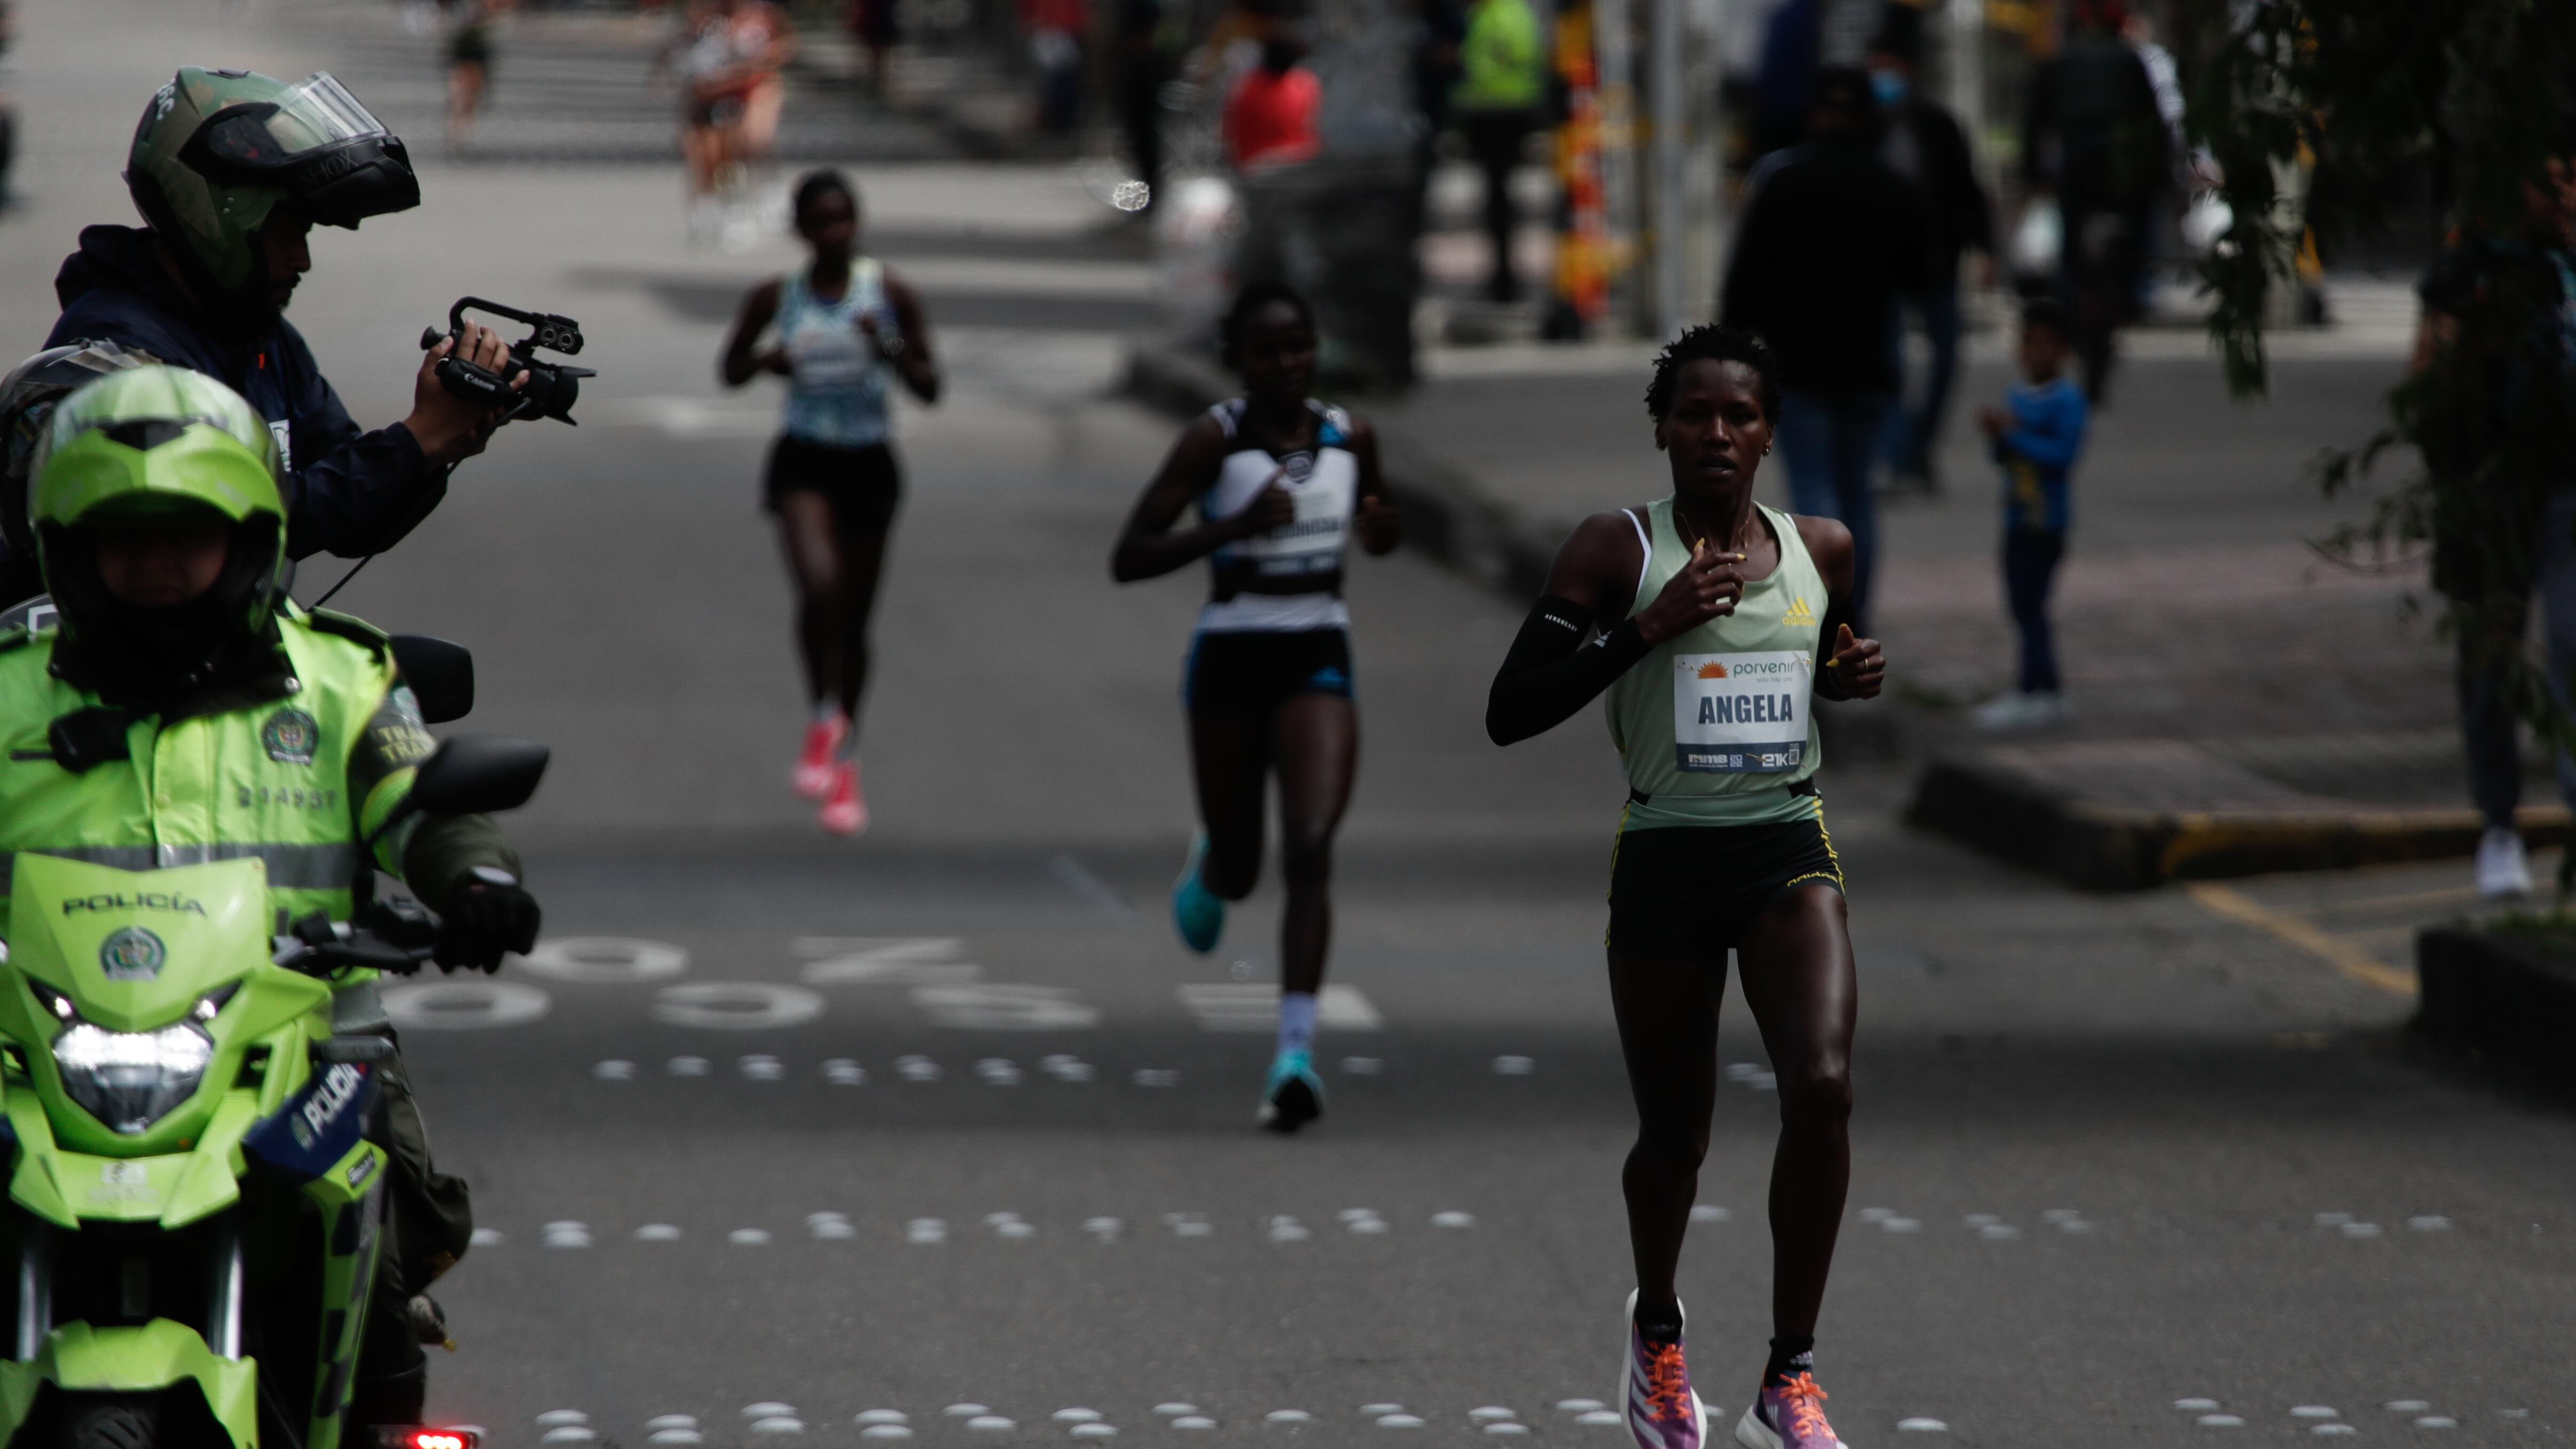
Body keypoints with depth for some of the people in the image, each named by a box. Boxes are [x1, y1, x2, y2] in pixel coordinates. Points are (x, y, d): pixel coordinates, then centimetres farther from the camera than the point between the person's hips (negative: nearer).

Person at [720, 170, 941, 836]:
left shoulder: (890, 294, -3)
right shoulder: (777, 298, -2)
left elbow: (930, 387, -2)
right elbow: (730, 369, 10)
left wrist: (888, 349, -20)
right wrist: (766, 360, -11)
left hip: (869, 462, 1)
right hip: (804, 460, -1)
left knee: (854, 619, 10)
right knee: (820, 587, -27)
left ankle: (845, 758, 27)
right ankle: (825, 719, -6)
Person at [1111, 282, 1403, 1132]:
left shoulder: (1351, 439, 3)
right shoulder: (1215, 440, -9)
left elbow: (1377, 536, 23)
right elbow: (1128, 560, -13)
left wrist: (1383, 529, -3)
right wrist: (1235, 526, -25)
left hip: (1320, 659, 1)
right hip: (1231, 657, -1)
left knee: (1311, 848, -16)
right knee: (1240, 865, 11)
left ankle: (1296, 1049, -19)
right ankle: (1210, 869, 51)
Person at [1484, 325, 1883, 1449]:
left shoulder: (1822, 550, 6)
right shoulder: (1617, 550, -6)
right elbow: (1509, 713, -10)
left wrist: (1853, 674, 3)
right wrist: (1645, 630, -20)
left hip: (1788, 850, 2)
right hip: (1665, 860, -2)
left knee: (1822, 1087, -21)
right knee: (1673, 1134, 8)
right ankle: (1656, 1326, 41)